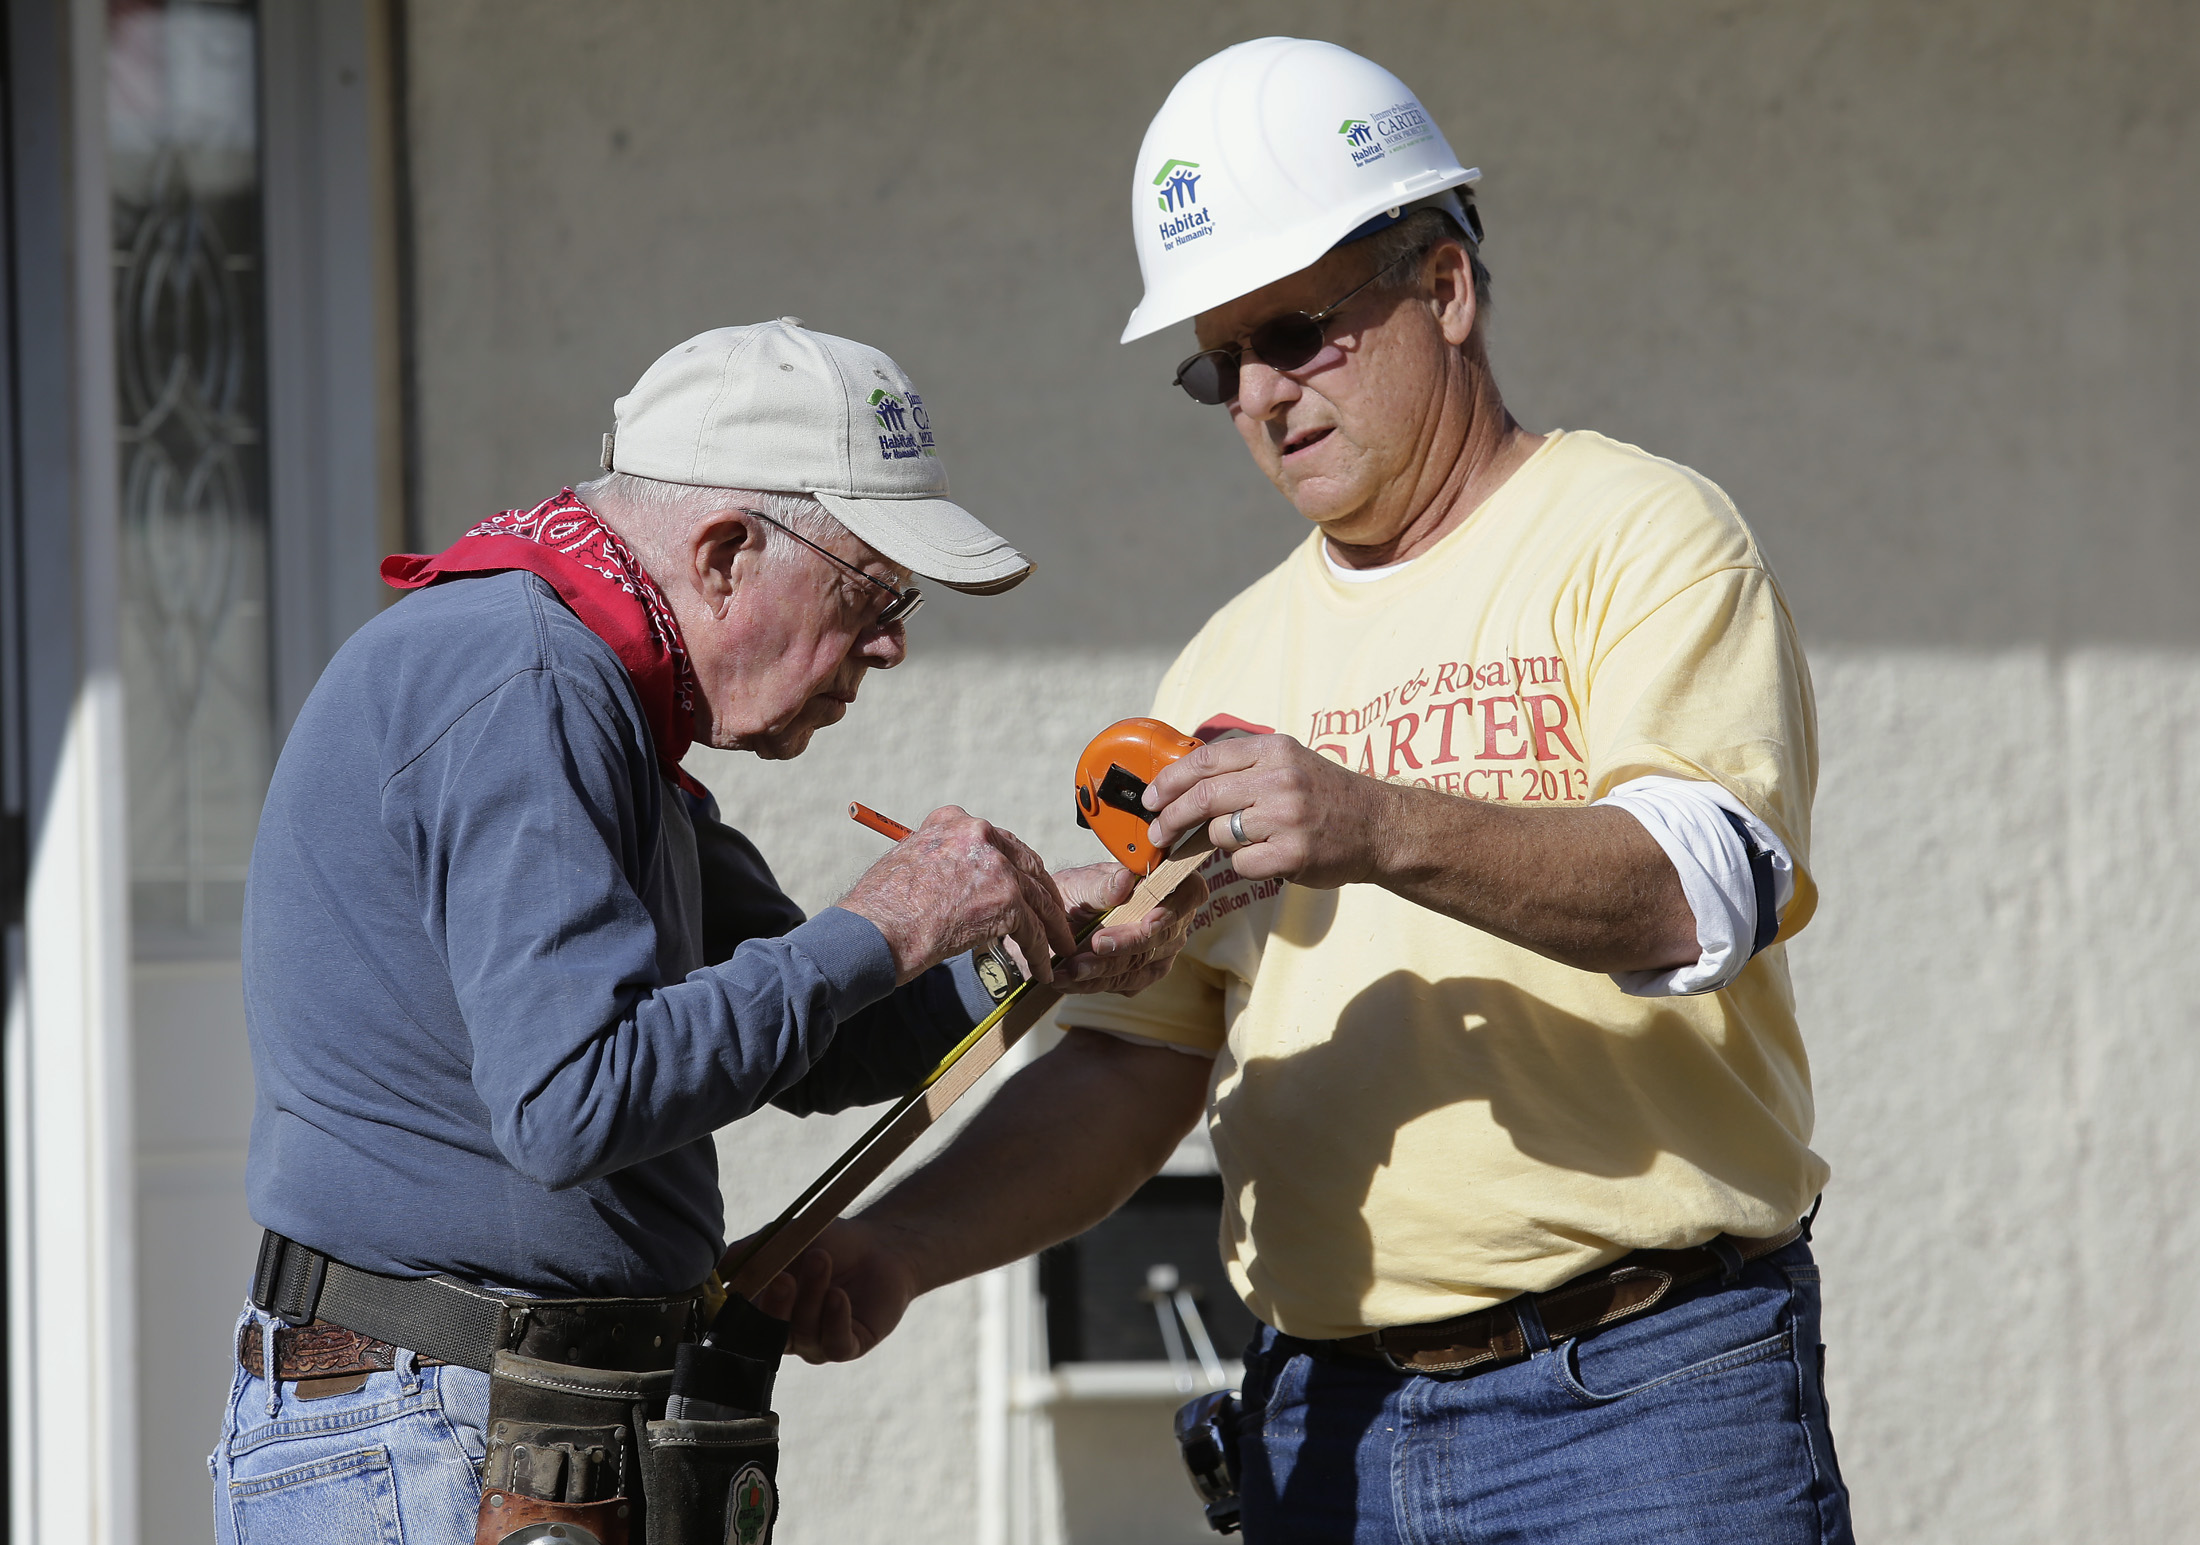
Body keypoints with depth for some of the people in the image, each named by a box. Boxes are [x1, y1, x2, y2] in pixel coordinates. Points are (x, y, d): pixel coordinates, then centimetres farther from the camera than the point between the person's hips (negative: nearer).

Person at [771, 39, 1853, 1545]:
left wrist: (1383, 830, -32)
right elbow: (1132, 1067, 14)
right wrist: (897, 1243, -3)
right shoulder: (1234, 665, 17)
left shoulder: (1642, 540, 0)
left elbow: (1708, 893, -18)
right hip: (1324, 1419, 5)